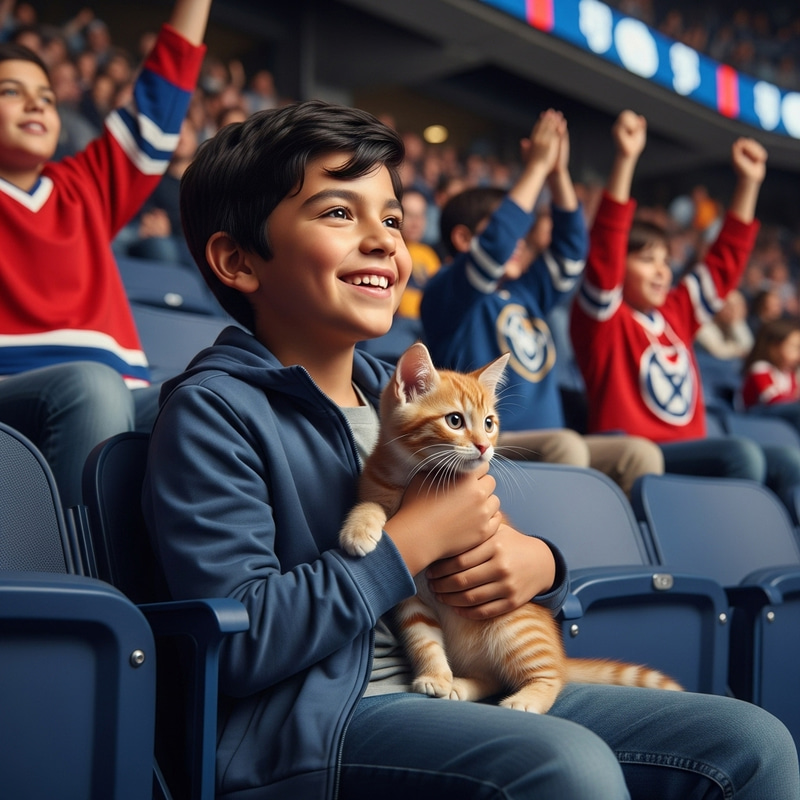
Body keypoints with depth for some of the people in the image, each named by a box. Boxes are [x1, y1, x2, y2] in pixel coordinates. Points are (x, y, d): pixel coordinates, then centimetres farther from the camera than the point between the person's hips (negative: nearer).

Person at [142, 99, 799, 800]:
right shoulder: (211, 411, -8)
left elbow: (486, 554, 24)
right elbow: (238, 643, -19)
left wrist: (536, 564, -1)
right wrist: (416, 538, -13)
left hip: (472, 692, 8)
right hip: (304, 726, -7)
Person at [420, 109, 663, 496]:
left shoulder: (527, 291, 20)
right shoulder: (446, 292, -1)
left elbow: (569, 248, 17)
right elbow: (495, 246, -17)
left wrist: (558, 174, 6)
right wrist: (536, 167, -12)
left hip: (544, 447, 7)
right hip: (485, 445, -7)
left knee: (640, 453, -13)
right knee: (564, 444, -34)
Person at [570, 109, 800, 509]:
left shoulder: (676, 314, 19)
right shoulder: (601, 318, 0)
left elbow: (725, 261, 25)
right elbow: (604, 251, -15)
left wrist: (748, 182, 21)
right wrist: (625, 160, -22)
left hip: (690, 454, 7)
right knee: (740, 453, -28)